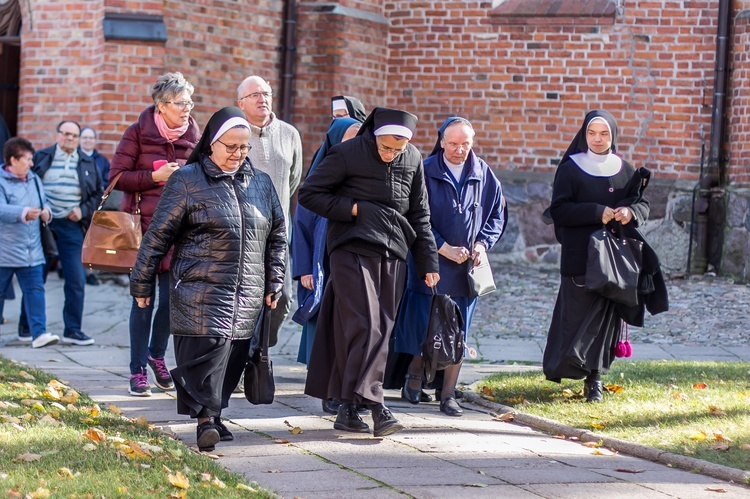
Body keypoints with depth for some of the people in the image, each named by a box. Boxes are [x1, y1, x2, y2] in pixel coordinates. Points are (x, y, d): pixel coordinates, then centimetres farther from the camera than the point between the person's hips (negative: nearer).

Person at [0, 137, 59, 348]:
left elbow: (43, 204, 23)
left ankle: (38, 333, -7)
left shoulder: (34, 180, 12)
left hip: (32, 251, 5)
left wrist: (46, 212, -1)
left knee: (35, 290, -3)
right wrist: (24, 213, -36)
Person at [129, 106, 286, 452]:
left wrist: (274, 283, 13)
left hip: (248, 294, 5)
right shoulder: (187, 180, -1)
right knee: (208, 346, -16)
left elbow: (277, 236, 19)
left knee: (233, 354, 6)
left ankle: (213, 414, 20)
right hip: (201, 290, -5)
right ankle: (206, 416, -13)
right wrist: (142, 283, 0)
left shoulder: (261, 183, 13)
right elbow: (158, 235, 0)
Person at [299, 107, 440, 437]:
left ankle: (348, 408, 6)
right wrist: (354, 209, -9)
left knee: (381, 331, 1)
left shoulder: (413, 160, 10)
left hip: (393, 255, 5)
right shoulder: (347, 154, -4)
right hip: (352, 250, -5)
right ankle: (374, 404, -19)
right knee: (364, 326, -16)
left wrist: (428, 262, 15)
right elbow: (309, 194, -1)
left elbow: (419, 215, 18)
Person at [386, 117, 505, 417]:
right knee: (426, 327, 0)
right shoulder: (426, 172, -5)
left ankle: (448, 393, 9)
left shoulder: (484, 175, 5)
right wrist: (444, 249, -15)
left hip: (467, 268, 3)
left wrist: (482, 244, -5)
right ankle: (415, 374, 25)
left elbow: (496, 216, 12)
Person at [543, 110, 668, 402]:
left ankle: (594, 377, 8)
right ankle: (567, 364, 0)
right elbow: (558, 210, -8)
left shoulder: (625, 170, 10)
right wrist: (597, 213, -19)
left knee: (607, 317, 2)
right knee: (579, 313, -9)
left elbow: (643, 205, 12)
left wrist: (630, 212, -12)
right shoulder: (571, 169, 0)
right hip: (580, 255, -3)